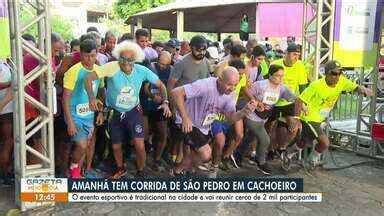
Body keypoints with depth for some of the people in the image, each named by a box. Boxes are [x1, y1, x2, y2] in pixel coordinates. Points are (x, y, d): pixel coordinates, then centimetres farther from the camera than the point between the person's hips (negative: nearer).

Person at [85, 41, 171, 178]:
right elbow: (89, 78, -27)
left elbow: (160, 85, -5)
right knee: (116, 146, 14)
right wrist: (91, 97, -42)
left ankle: (140, 172, 18)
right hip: (114, 113, 0)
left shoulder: (142, 71, -16)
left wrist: (165, 102, -19)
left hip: (133, 112, 0)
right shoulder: (112, 67, -23)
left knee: (139, 146, -11)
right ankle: (120, 169, 45)